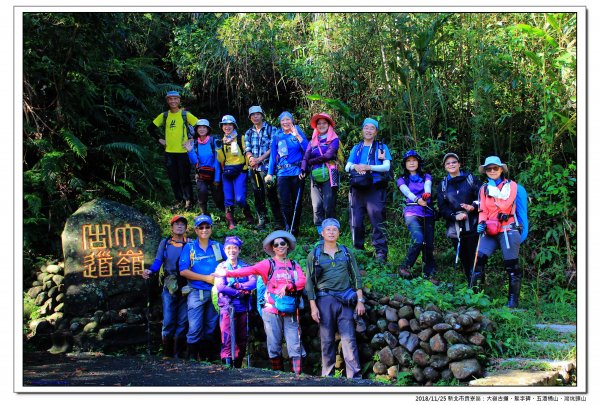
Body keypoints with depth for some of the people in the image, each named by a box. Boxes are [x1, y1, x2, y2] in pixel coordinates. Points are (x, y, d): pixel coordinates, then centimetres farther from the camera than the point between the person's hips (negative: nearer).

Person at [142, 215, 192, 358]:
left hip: (186, 287, 0)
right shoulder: (165, 243, 13)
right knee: (168, 321, -4)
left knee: (183, 322, 0)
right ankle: (167, 354, 4)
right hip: (169, 287, 0)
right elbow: (158, 262, 6)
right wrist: (149, 271, -12)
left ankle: (179, 354, 7)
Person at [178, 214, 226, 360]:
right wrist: (206, 278, -10)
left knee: (210, 328, 8)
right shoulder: (189, 247, 2)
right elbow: (183, 271, -6)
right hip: (196, 292, -3)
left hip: (214, 292, 3)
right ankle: (192, 359, 0)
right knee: (195, 328, -9)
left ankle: (205, 358, 17)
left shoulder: (218, 247, 10)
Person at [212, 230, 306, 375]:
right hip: (272, 311, -1)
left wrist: (287, 286, -19)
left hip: (291, 312, 1)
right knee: (274, 347, -1)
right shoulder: (268, 264, 5)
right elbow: (250, 270, -8)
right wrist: (227, 273, -22)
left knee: (295, 346, -6)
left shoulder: (294, 265, 14)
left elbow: (302, 281, -1)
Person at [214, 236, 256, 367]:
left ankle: (238, 365, 16)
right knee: (227, 337, -10)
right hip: (227, 306, -3)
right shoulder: (221, 267, 5)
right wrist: (240, 292, -9)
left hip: (243, 307, 3)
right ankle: (227, 364, -8)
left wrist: (238, 285, -17)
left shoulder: (245, 267, 10)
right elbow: (220, 286, -8)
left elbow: (253, 283, -5)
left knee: (243, 337, 7)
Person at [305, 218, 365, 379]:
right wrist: (313, 307, -3)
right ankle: (327, 375, 10)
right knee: (327, 340, 3)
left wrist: (360, 300, 5)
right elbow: (309, 282, 4)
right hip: (325, 300, -1)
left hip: (345, 300, 1)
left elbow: (356, 277, 13)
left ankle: (355, 376, -7)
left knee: (349, 338, -6)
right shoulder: (314, 255, 5)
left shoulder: (346, 253, 12)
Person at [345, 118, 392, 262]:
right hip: (357, 189, 3)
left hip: (375, 189, -3)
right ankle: (357, 250, 12)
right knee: (355, 222, 0)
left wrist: (368, 167, -16)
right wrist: (355, 167, -12)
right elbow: (347, 167, 12)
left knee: (377, 222, -11)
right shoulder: (356, 148, 21)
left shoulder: (382, 147, 11)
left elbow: (386, 166, -2)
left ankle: (381, 253, -12)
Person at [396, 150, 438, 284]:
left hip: (428, 214, 3)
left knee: (428, 244, -1)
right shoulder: (402, 180, 10)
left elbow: (427, 186, -10)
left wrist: (427, 194, -35)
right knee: (418, 240, -23)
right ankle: (404, 267, -8)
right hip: (412, 213, -3)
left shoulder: (426, 177, 14)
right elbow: (407, 192, -12)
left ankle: (429, 273, 9)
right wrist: (417, 200, -34)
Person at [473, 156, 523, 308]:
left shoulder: (511, 185, 3)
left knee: (512, 266, -2)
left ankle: (513, 299, 4)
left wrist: (494, 191, -8)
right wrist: (481, 223, -7)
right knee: (479, 259, -10)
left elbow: (505, 205, -13)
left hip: (507, 229, -4)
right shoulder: (484, 188, 17)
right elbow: (483, 210, 11)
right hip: (490, 231, 4)